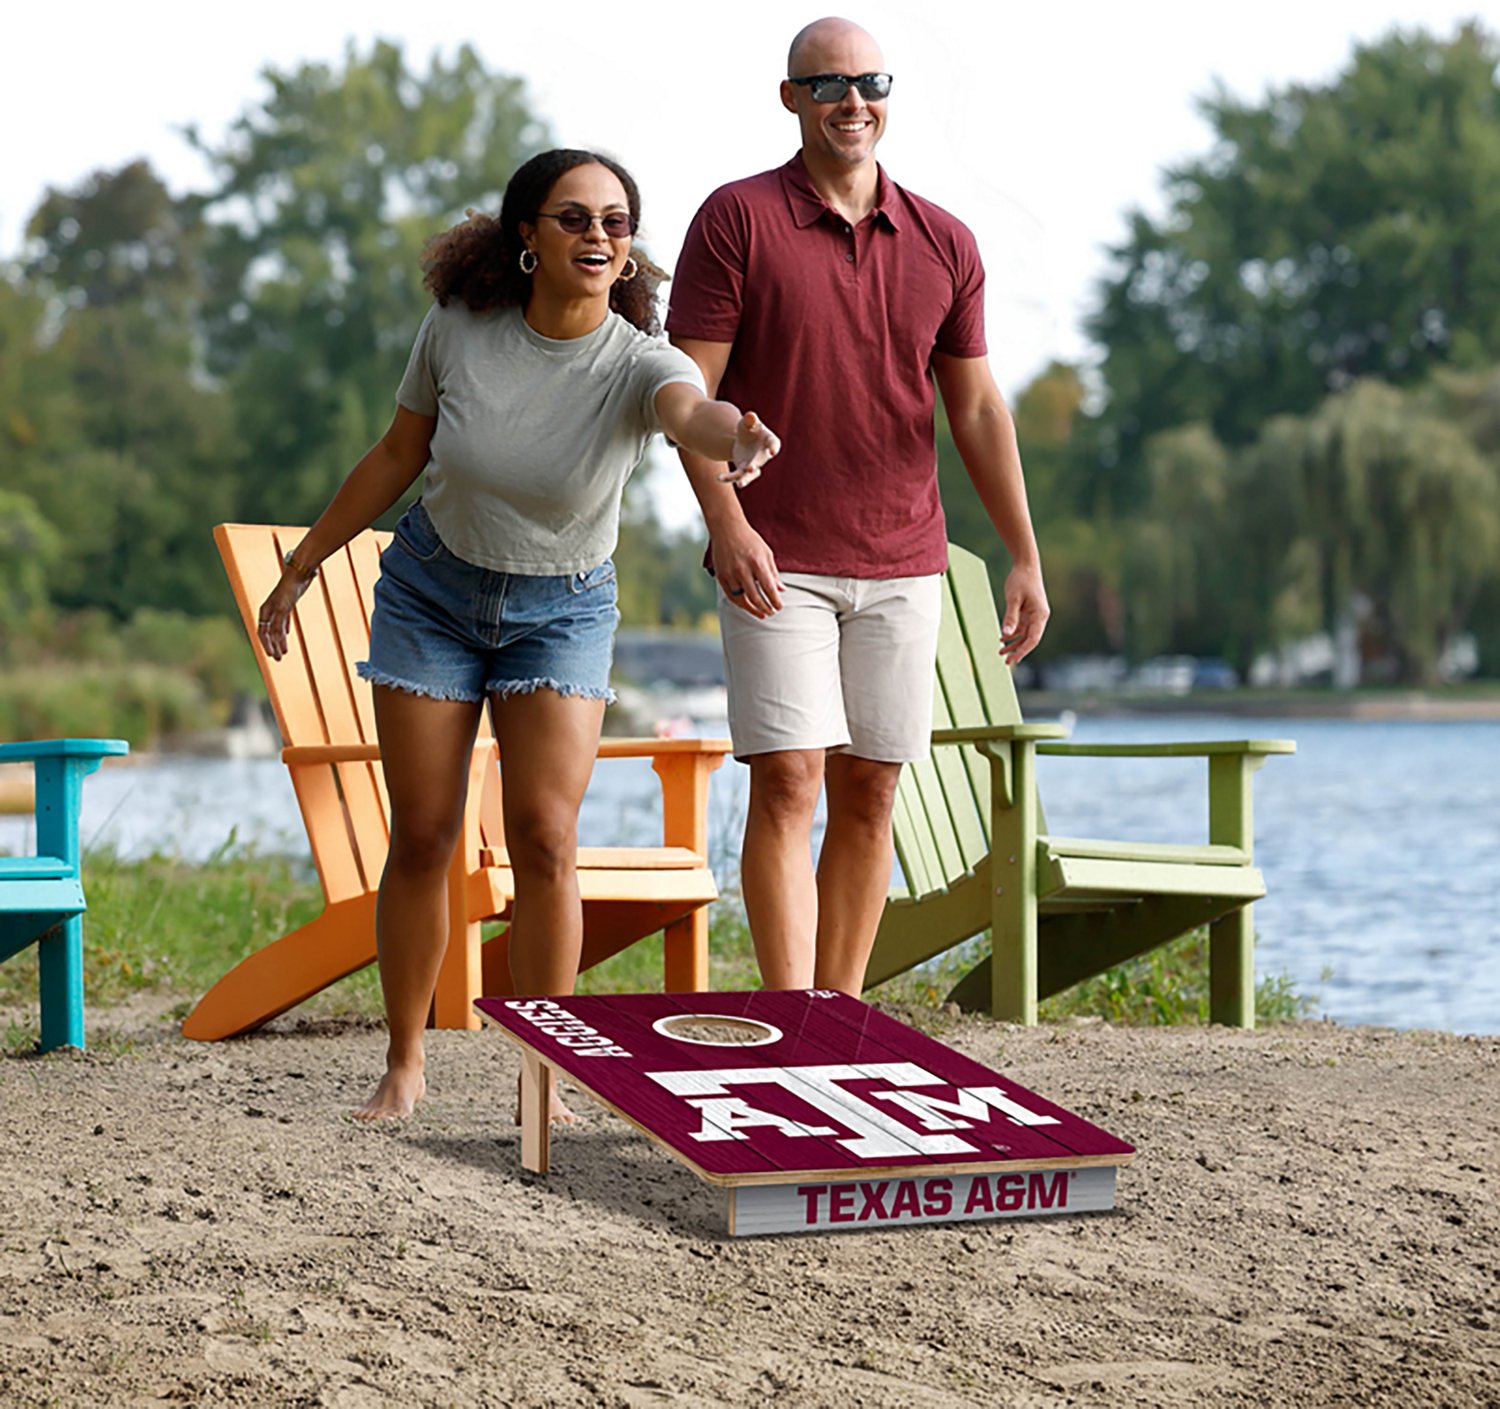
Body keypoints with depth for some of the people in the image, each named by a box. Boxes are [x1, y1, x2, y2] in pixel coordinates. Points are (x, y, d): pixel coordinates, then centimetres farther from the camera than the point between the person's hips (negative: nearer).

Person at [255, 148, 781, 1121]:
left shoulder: (637, 363, -22)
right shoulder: (460, 327, -15)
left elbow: (693, 410, -47)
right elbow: (399, 456, 0)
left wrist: (737, 438, -72)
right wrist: (303, 566, 7)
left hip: (561, 610, -1)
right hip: (432, 590, 1)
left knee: (545, 837, -12)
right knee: (423, 836, 1)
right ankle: (404, 1066, 17)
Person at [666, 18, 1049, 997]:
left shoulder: (944, 245, 9)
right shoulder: (738, 219, -2)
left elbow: (978, 409, 12)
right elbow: (689, 388, -6)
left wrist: (1026, 558, 6)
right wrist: (726, 523, -18)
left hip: (902, 566, 4)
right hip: (776, 565, -4)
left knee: (869, 792, 6)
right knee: (787, 782, -11)